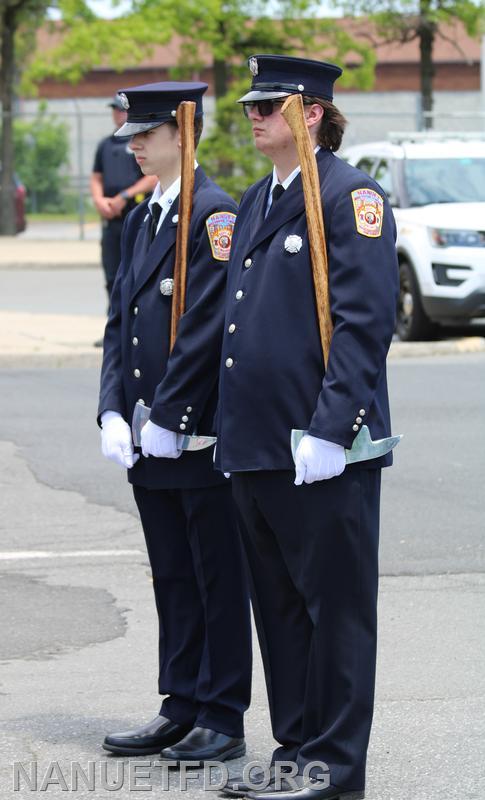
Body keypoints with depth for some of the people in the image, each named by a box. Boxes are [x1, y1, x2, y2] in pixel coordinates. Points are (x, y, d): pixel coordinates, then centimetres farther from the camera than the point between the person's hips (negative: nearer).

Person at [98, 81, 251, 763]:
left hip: (201, 436, -8)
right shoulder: (139, 221, 14)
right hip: (149, 438, 8)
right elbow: (120, 322, 14)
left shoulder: (215, 214, -12)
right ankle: (182, 710, 20)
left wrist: (165, 419, -18)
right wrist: (113, 412, 2)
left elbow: (205, 325, -18)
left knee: (219, 579, 1)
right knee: (173, 579, 13)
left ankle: (224, 721, 6)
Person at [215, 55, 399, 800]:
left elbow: (365, 321, -16)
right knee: (278, 601, 13)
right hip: (258, 445, 9)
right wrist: (234, 428, 17)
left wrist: (330, 430, -21)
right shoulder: (255, 202, 17)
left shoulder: (350, 196, -9)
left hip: (324, 449, -9)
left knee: (335, 602, 0)